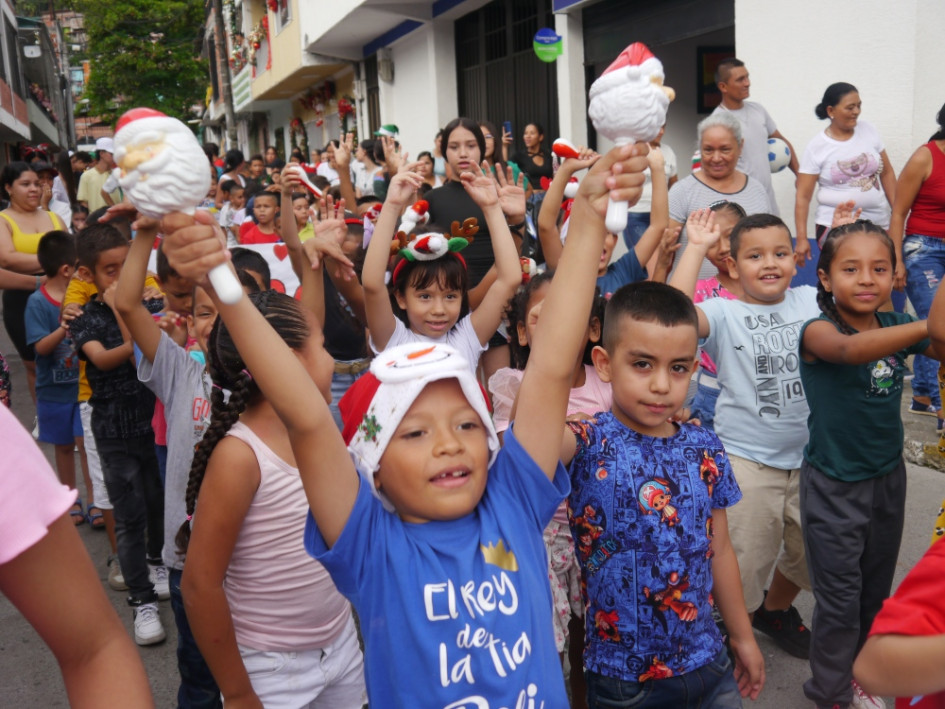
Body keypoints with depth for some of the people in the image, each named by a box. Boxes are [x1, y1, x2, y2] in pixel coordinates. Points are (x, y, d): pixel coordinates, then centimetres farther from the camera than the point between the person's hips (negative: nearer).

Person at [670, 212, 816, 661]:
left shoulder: (811, 301, 3)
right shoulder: (725, 313, -11)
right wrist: (696, 247, -24)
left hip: (807, 455, 5)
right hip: (746, 459, -5)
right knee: (742, 565, 7)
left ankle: (775, 608, 52)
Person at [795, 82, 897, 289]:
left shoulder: (869, 130, 6)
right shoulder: (816, 147, -5)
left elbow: (887, 173, 13)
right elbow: (803, 196, -5)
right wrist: (801, 239, -10)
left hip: (878, 224, 4)